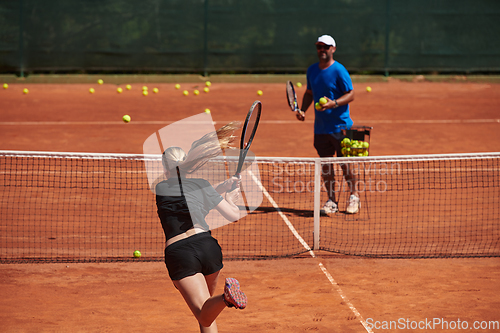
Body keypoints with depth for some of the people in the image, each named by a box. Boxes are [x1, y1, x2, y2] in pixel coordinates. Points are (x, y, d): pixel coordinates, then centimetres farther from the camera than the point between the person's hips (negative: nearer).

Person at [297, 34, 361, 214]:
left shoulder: (339, 70, -9)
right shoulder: (311, 70, 10)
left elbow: (350, 94, -10)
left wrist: (334, 103, -26)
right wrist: (302, 109, 5)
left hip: (340, 127, -5)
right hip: (320, 128, 5)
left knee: (345, 164, -2)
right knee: (325, 164, 5)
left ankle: (354, 196, 14)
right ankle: (331, 200, 13)